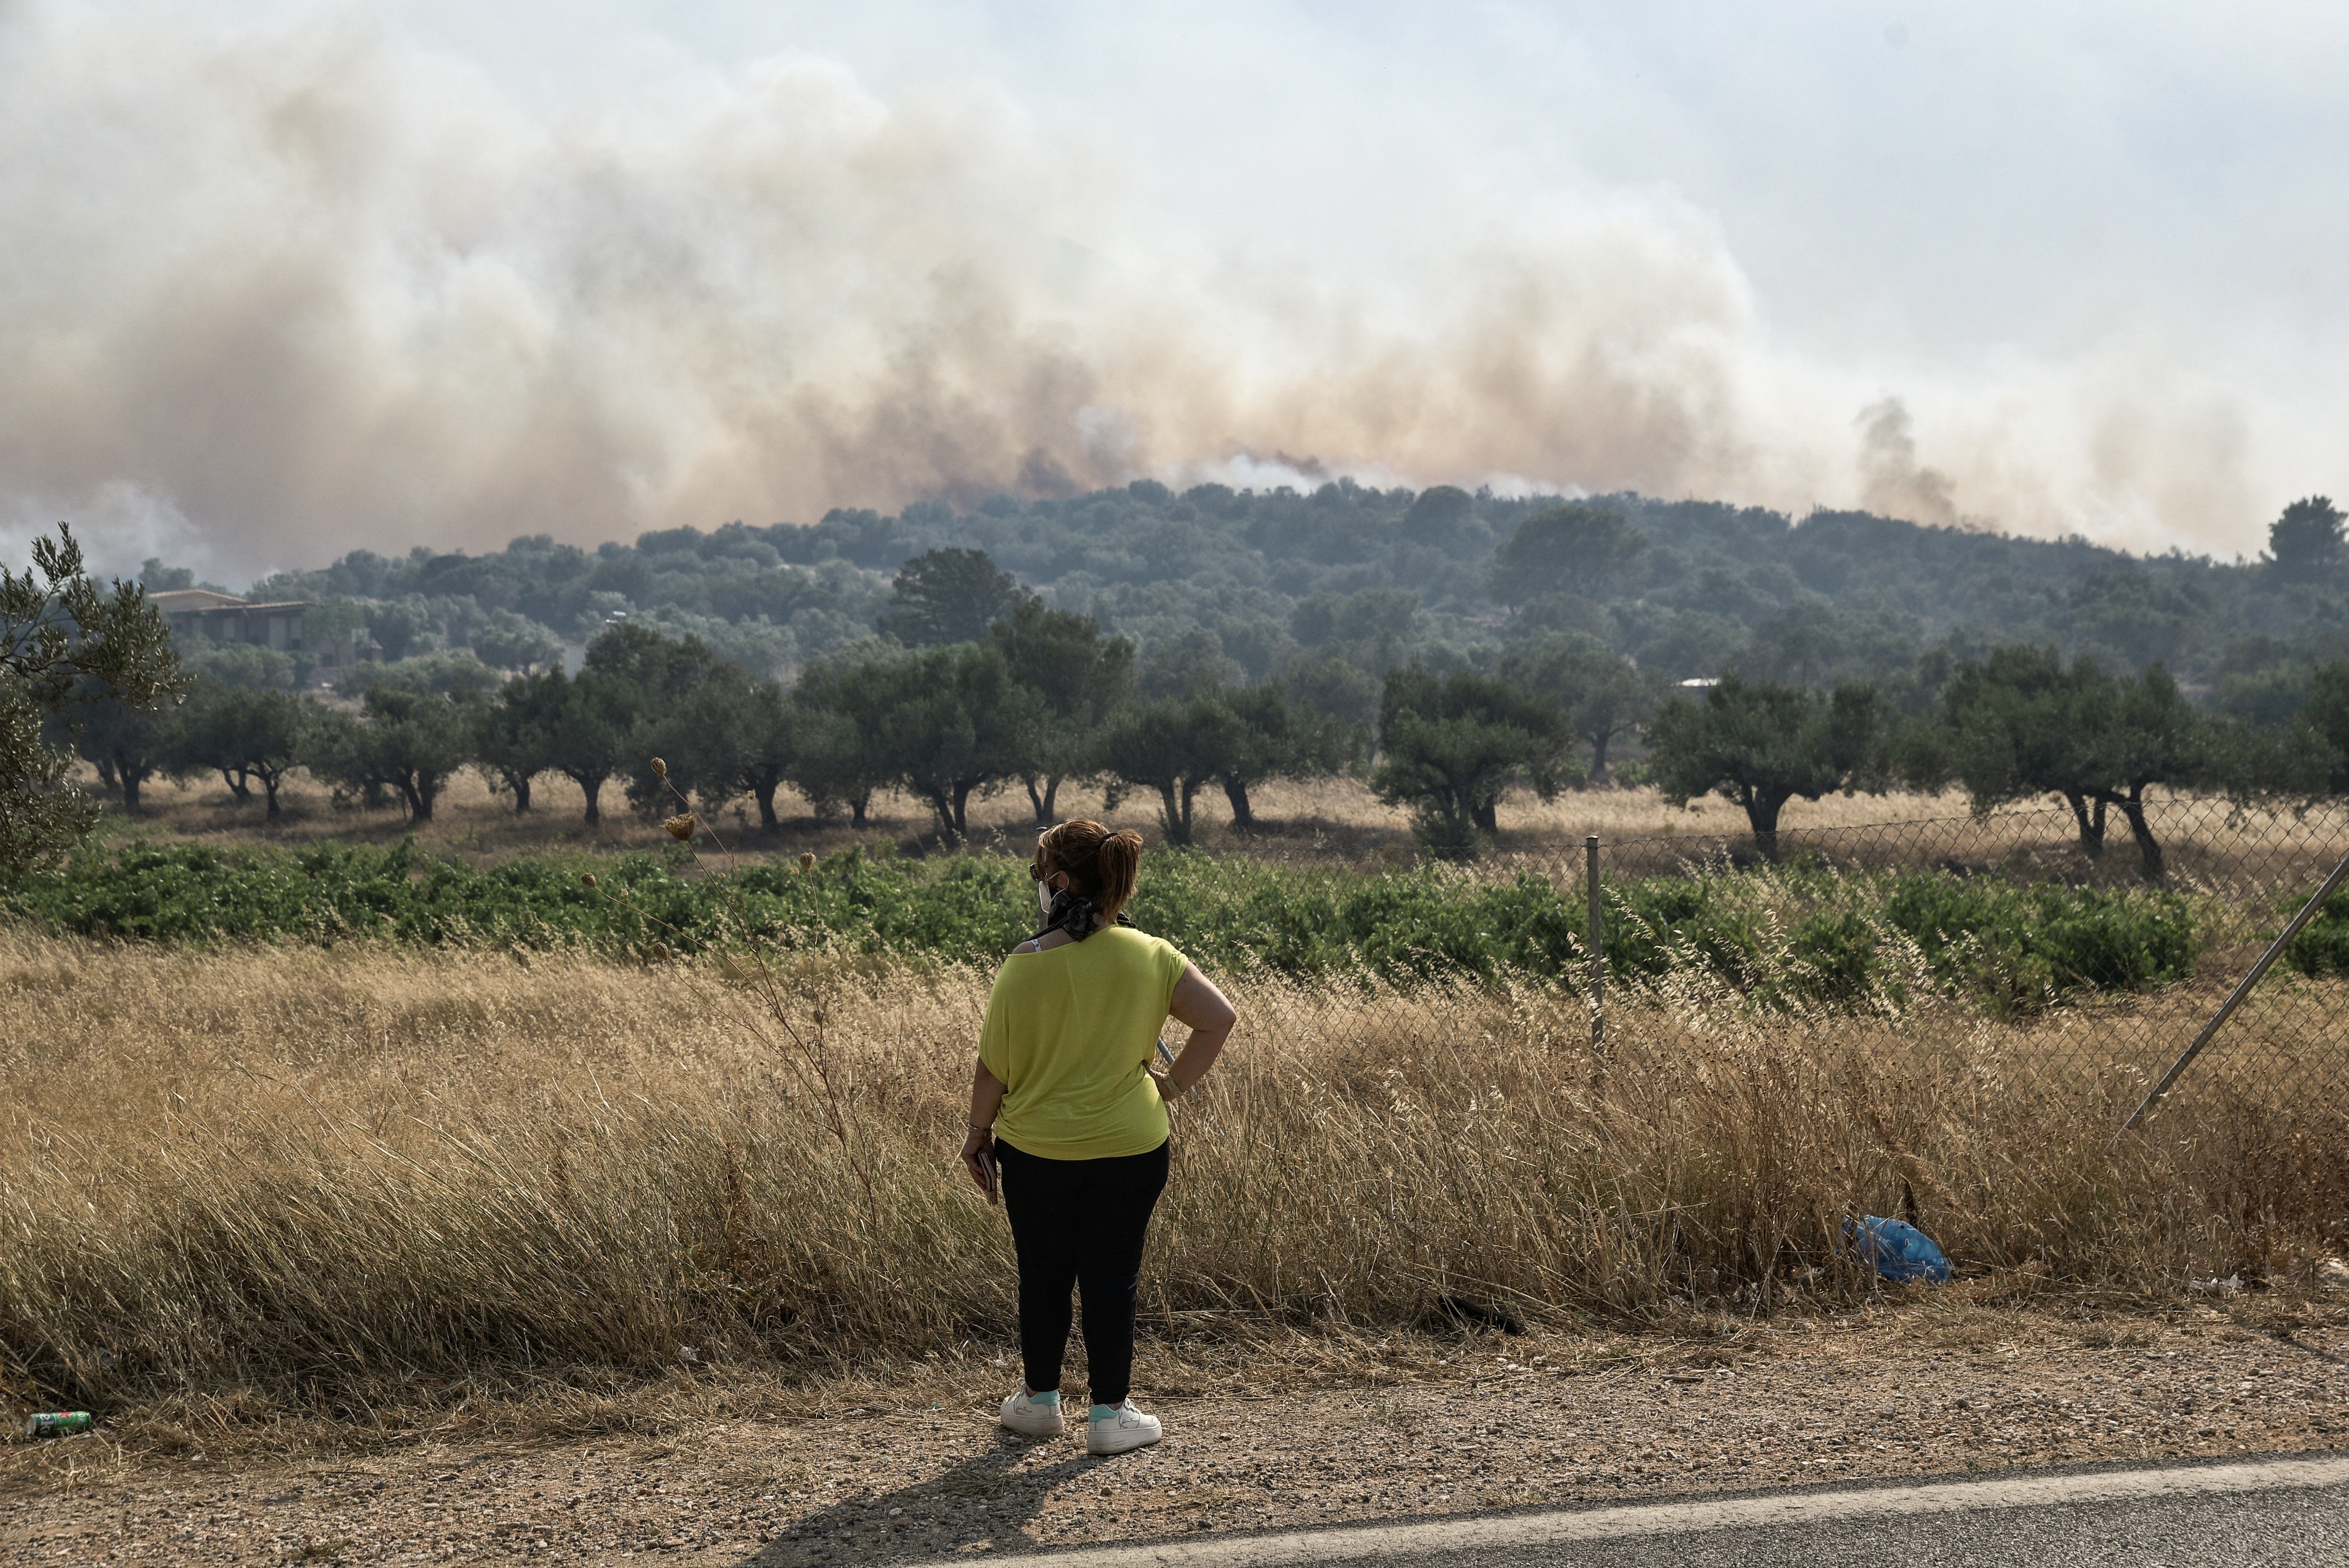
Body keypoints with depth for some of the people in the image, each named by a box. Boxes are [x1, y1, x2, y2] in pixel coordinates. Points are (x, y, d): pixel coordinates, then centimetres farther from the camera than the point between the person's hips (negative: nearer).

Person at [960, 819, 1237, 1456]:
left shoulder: (1024, 967, -13)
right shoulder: (1149, 957, -7)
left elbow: (994, 1067, -7)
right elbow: (1219, 1019, -8)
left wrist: (979, 1131, 7)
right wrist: (1173, 1085, 1)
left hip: (1034, 1150, 0)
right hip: (1129, 1150, 1)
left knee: (1043, 1277, 15)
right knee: (1112, 1280, 9)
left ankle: (1039, 1399, 29)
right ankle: (1110, 1413, 12)